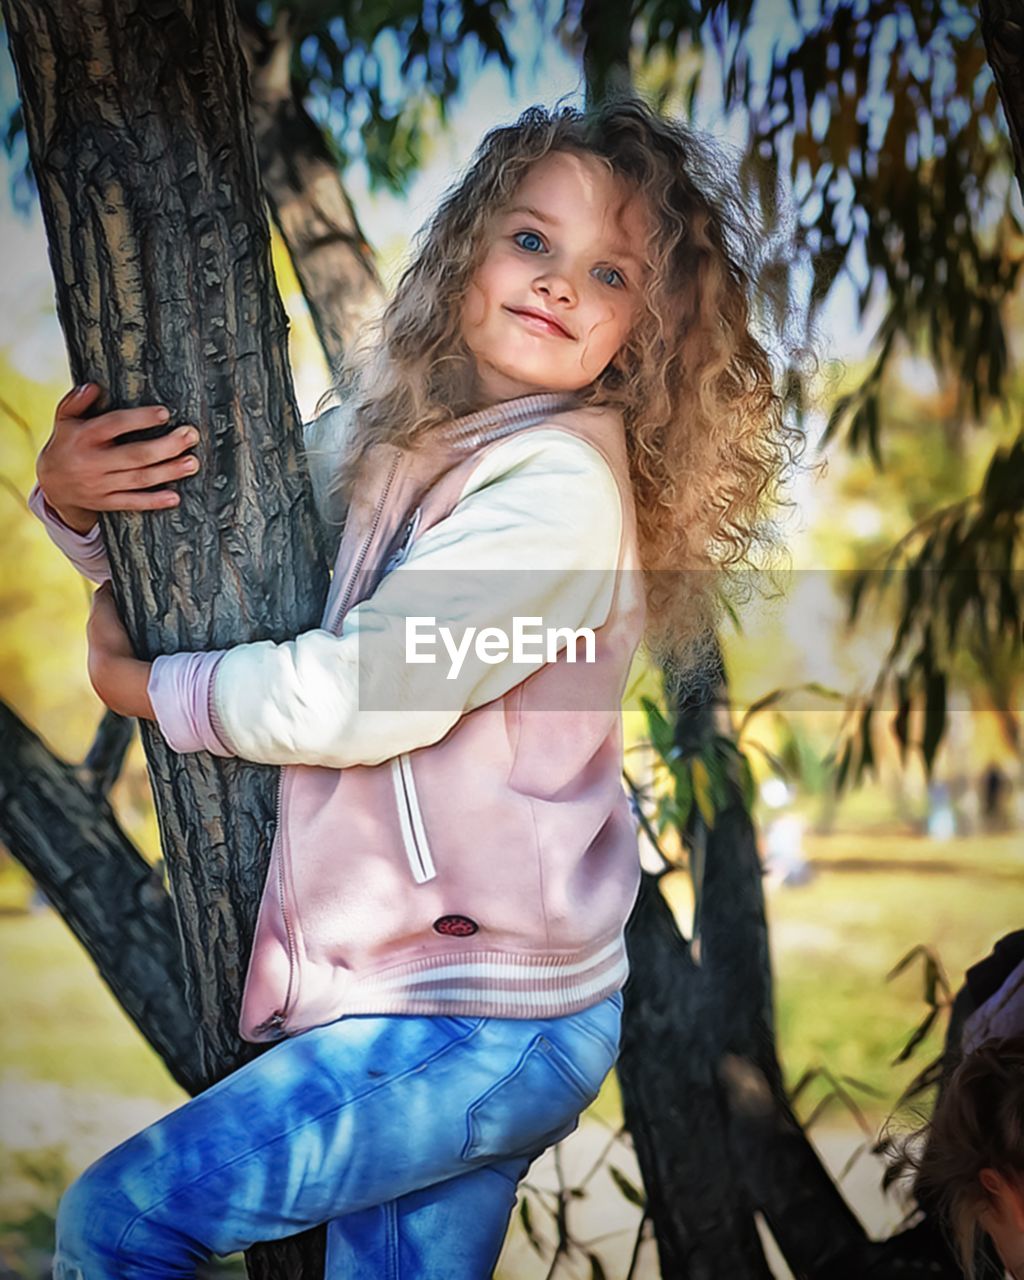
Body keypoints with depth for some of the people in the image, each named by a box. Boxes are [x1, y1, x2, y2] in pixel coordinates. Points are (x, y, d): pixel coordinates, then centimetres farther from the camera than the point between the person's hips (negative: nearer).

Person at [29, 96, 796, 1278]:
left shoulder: (563, 483, -19)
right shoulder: (388, 435, 5)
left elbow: (357, 698, -21)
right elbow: (195, 523, 17)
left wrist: (137, 684, -6)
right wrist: (72, 495, -5)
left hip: (484, 1023, -7)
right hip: (411, 997, 7)